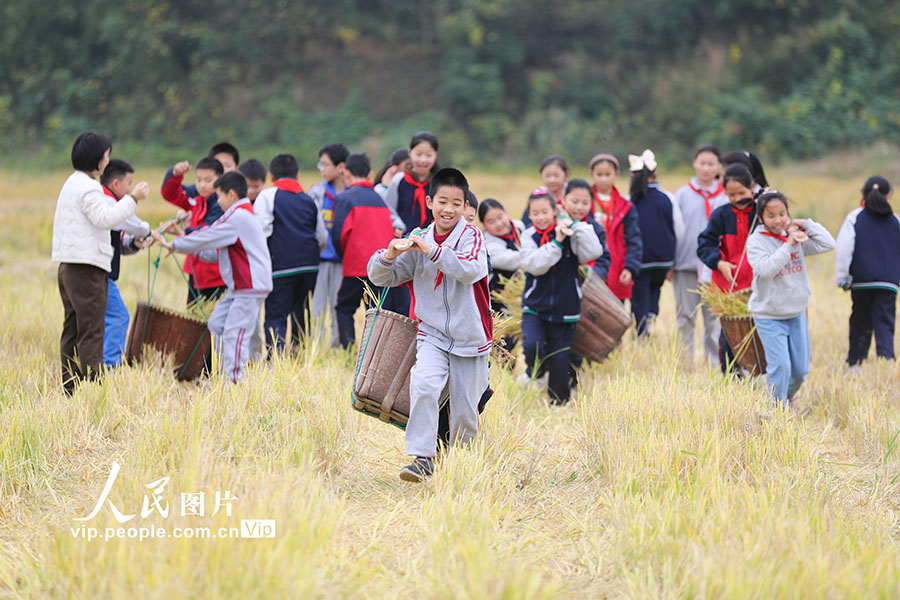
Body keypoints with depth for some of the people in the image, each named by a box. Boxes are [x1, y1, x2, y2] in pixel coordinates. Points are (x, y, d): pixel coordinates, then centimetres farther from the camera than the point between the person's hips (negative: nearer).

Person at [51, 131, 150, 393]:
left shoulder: (72, 183, 19)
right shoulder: (88, 187, -13)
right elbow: (105, 218, -22)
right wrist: (132, 198, -18)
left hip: (68, 268, 10)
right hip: (87, 267, -10)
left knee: (72, 330, 10)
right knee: (91, 332, -9)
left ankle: (70, 389, 12)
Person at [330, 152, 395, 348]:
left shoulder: (345, 198, -2)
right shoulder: (380, 199, 17)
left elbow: (339, 234, -7)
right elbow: (391, 231, 18)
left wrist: (344, 256, 10)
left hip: (357, 266, -5)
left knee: (344, 309, 7)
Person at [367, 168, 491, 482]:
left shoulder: (471, 235, -4)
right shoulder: (418, 242, 6)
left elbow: (471, 270, -24)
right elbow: (380, 277, 8)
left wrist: (434, 251, -32)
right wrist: (390, 254, -13)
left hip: (470, 337, -1)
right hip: (433, 335, 2)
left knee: (464, 413, 3)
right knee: (422, 385, -26)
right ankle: (422, 458, -22)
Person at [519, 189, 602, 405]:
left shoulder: (569, 235, -1)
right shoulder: (528, 237, 0)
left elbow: (593, 252, -16)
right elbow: (534, 265, -16)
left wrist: (576, 226, -18)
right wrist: (556, 243, -20)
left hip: (564, 310, 0)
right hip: (535, 307, 0)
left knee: (559, 362, 3)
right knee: (532, 346, -24)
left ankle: (559, 402, 23)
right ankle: (535, 374, 8)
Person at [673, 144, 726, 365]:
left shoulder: (725, 196, 4)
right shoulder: (683, 194, 6)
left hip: (714, 266, -1)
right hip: (686, 264, 1)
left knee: (714, 319, 0)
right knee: (685, 317, 4)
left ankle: (715, 364, 8)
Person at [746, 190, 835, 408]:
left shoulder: (795, 237, 2)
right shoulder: (756, 241, -11)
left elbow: (827, 244, -3)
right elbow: (765, 269, -26)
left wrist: (806, 224, -7)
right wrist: (788, 246, -24)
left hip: (797, 314, 5)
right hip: (769, 316, -5)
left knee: (801, 368, 11)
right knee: (780, 366, -13)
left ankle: (789, 395, 40)